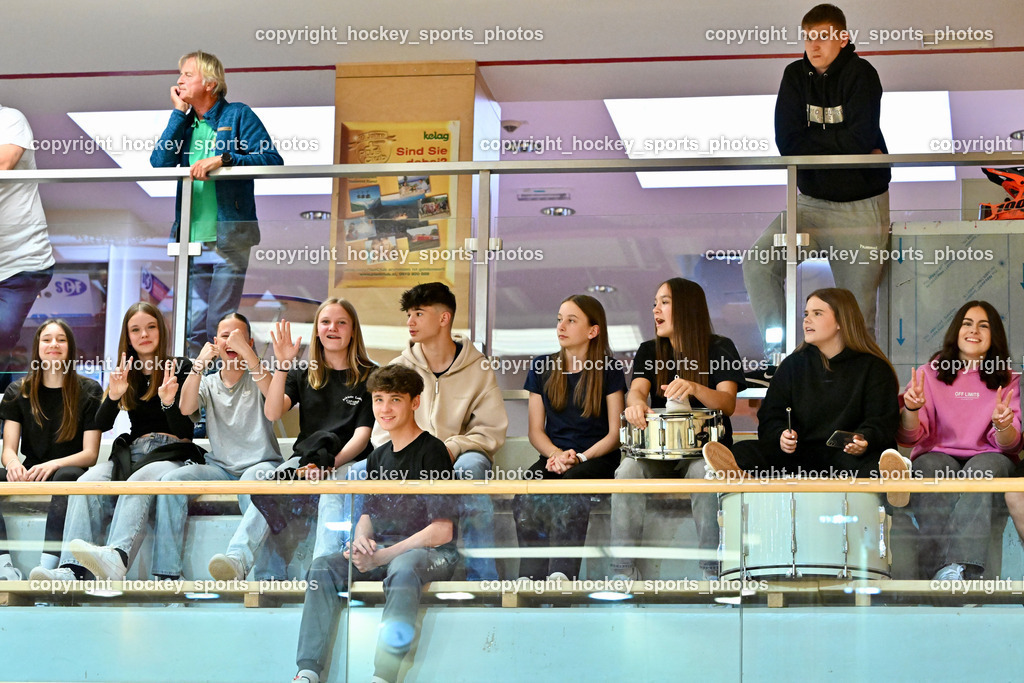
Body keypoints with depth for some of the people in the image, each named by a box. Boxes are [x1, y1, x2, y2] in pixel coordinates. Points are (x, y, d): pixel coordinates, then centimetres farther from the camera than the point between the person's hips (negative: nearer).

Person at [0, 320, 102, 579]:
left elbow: (90, 454, -2)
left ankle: (47, 564, -48)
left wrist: (53, 465, -23)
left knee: (65, 476, -38)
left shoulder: (89, 391, 4)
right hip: (30, 474, 3)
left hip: (71, 472, -2)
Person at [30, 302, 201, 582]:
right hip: (133, 451, 4)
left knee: (139, 481, -39)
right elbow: (102, 425, 9)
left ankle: (116, 558, -66)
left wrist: (169, 402, -22)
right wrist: (113, 396, -11)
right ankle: (72, 569, -50)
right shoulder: (126, 374, 20)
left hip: (173, 453, -4)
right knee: (87, 482, -29)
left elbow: (184, 431, -1)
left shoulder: (180, 369, 6)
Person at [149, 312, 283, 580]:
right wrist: (200, 363, -19)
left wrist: (246, 351, -25)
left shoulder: (258, 376, 8)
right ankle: (166, 573, -25)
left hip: (260, 463, -3)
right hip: (220, 467, 3)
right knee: (172, 480, -23)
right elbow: (186, 408, -6)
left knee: (252, 481, -39)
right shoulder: (208, 382, 16)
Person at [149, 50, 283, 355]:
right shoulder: (184, 121, 17)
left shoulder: (237, 115, 3)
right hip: (192, 236, 5)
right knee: (192, 326, 4)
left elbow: (272, 160, -8)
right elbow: (159, 163, 1)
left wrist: (223, 159, -19)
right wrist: (179, 113, 1)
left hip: (229, 235, -5)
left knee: (220, 325, -8)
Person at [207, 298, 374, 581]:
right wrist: (282, 366, -9)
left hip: (349, 462, -2)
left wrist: (333, 461, -19)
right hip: (303, 459, 2)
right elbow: (273, 413, 2)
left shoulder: (368, 377, 9)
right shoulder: (304, 373, 18)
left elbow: (363, 434, -2)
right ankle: (238, 558, -56)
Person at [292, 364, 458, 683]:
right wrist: (361, 540, -4)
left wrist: (382, 556, -16)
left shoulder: (432, 451, -7)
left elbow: (441, 531, -13)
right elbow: (367, 515, 22)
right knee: (324, 566, -18)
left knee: (402, 568, -40)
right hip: (381, 551, 7)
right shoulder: (378, 457, 16)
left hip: (431, 552, -7)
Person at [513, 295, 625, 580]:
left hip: (597, 457, -3)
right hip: (554, 456, 3)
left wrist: (581, 457, -15)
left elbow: (616, 433, 1)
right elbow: (536, 431, 13)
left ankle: (561, 574, -43)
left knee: (568, 491, -38)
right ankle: (531, 577, -33)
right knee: (524, 498, -31)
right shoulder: (542, 367, 14)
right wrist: (556, 454, -9)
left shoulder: (608, 370, 4)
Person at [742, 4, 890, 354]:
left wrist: (812, 141, -9)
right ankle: (780, 350, -11)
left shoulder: (860, 74, -8)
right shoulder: (796, 76, 4)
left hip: (862, 206, -4)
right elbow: (787, 143, -5)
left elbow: (861, 140, -20)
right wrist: (841, 146, -12)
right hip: (810, 202, 4)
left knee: (859, 310, -3)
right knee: (757, 265, -17)